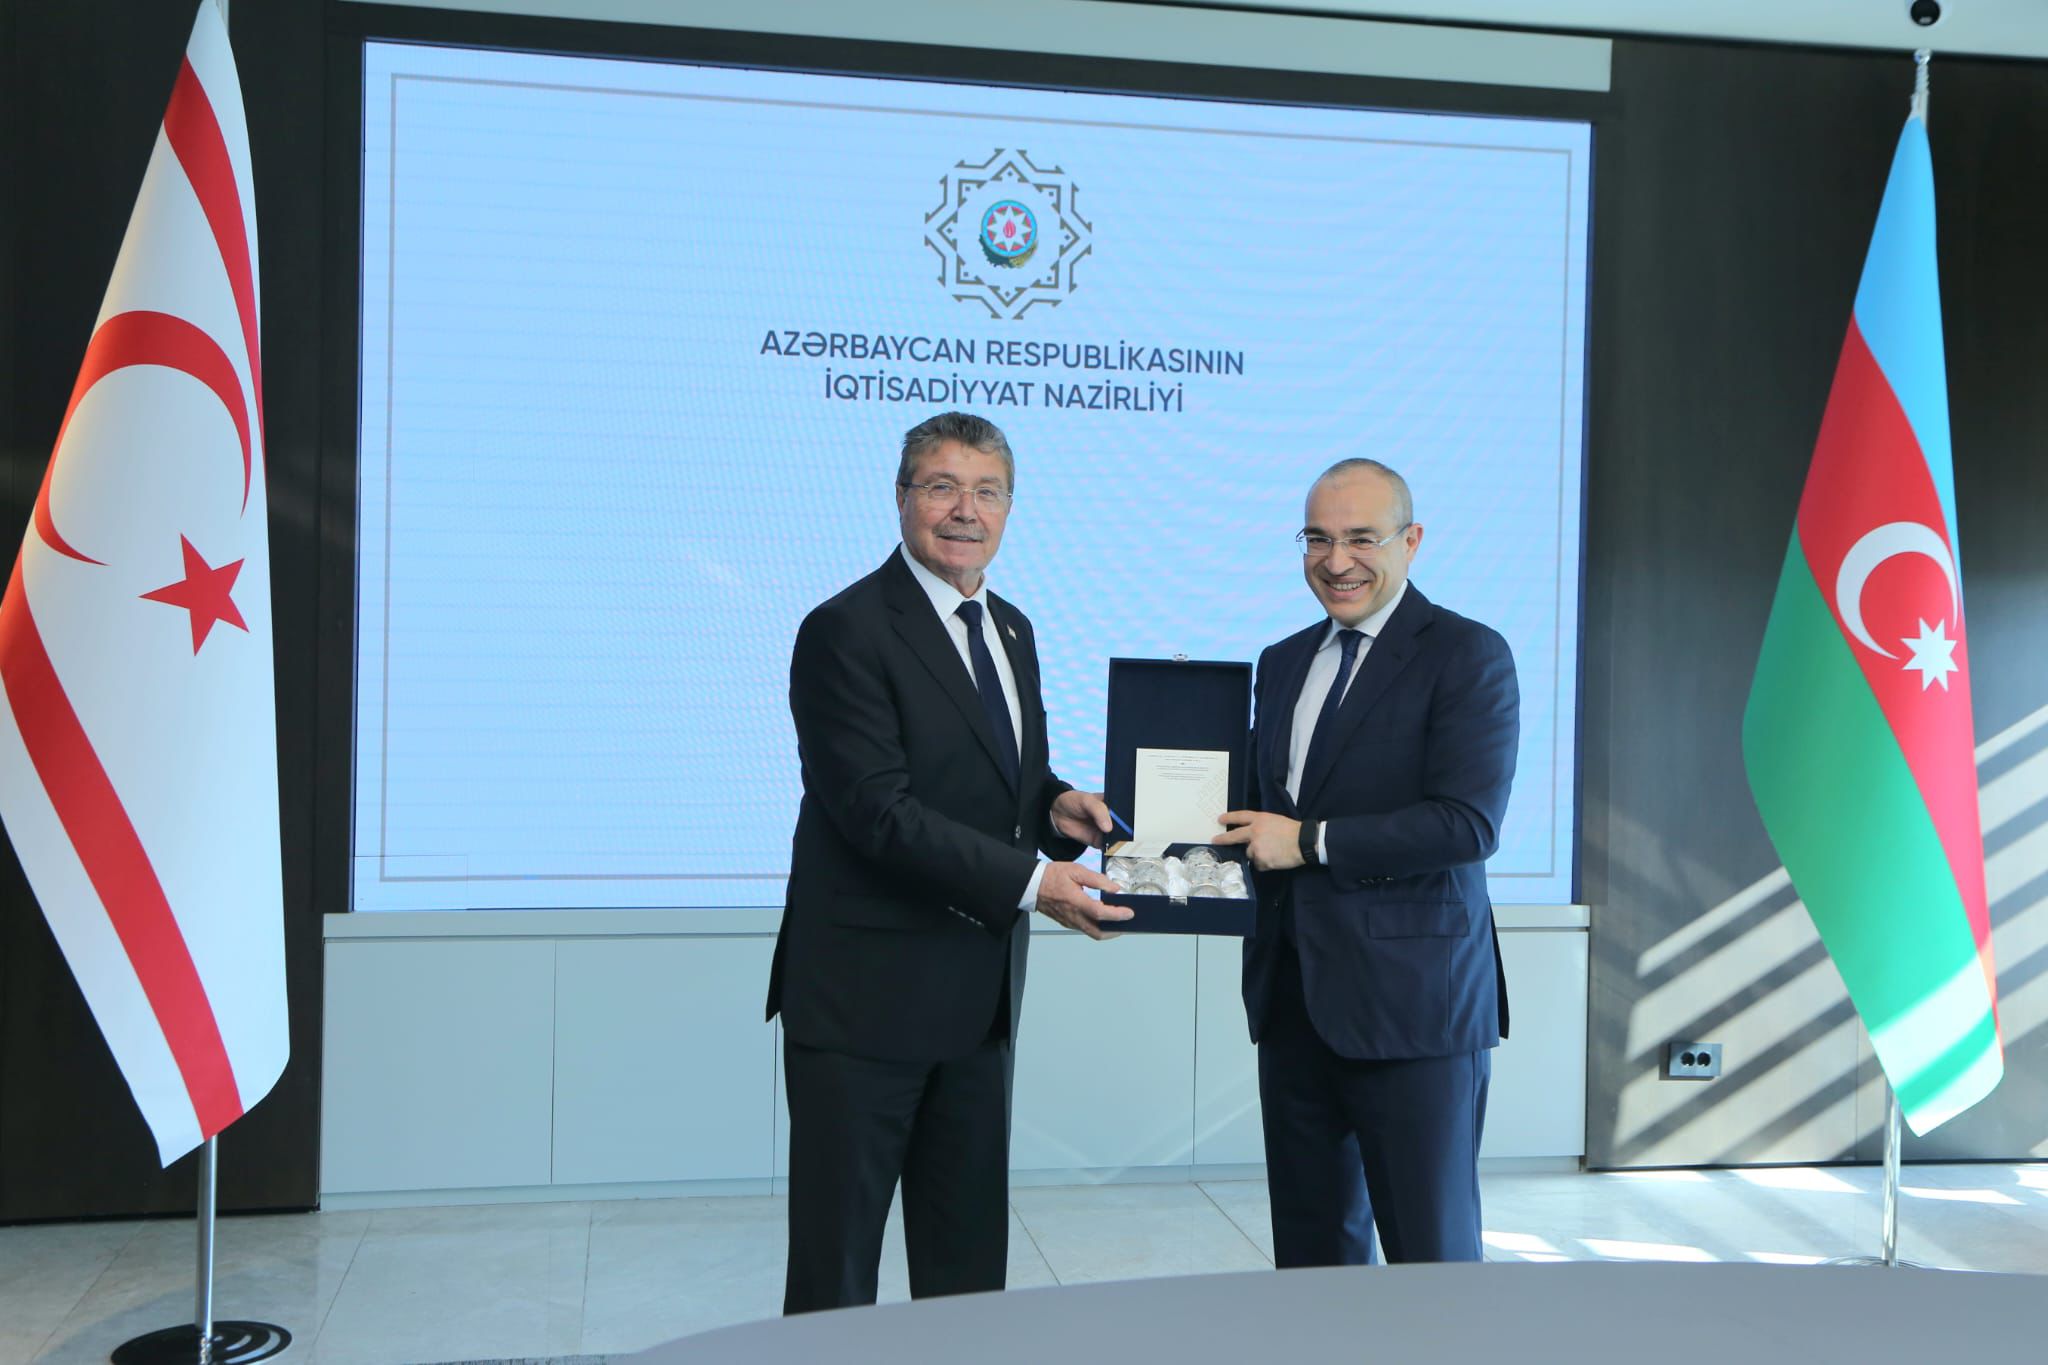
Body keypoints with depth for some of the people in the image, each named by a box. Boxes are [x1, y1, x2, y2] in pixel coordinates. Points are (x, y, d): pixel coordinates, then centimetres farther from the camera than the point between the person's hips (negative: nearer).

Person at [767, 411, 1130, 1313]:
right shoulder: (846, 631, -14)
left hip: (979, 994, 8)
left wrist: (1055, 804, -3)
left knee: (969, 1256, 17)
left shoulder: (1011, 630, 12)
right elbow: (879, 811, -21)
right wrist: (1031, 883, -23)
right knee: (836, 1263, 5)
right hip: (866, 994, -8)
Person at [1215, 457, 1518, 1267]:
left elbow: (1469, 823, -17)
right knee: (1311, 1250, 15)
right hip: (1293, 1000, 7)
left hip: (1412, 1002, -6)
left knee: (1432, 1254, 3)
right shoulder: (1282, 663, 15)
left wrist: (1309, 842, -17)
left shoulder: (1468, 656, -7)